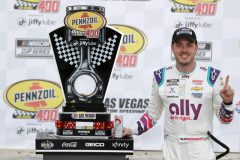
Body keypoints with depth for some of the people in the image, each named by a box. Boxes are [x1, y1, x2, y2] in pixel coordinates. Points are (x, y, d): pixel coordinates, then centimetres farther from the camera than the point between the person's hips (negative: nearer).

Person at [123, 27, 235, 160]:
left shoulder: (212, 76, -5)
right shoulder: (161, 77, 2)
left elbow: (224, 119, -2)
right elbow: (153, 113, 11)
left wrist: (227, 102, -20)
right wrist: (133, 130, -2)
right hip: (171, 149, 2)